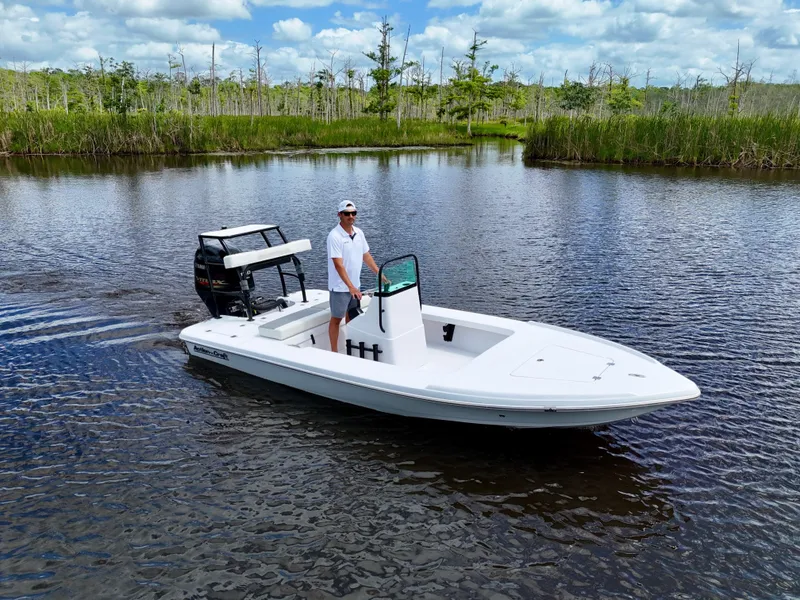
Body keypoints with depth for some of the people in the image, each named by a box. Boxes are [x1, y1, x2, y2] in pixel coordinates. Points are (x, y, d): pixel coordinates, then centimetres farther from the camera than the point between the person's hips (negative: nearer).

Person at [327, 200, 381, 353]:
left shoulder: (359, 233, 2)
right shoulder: (335, 236, -20)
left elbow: (366, 256, 12)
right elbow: (338, 265, -25)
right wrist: (351, 287, -31)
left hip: (355, 284, 7)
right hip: (340, 287, -7)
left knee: (352, 317, 18)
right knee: (336, 319, 5)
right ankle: (334, 352, 15)